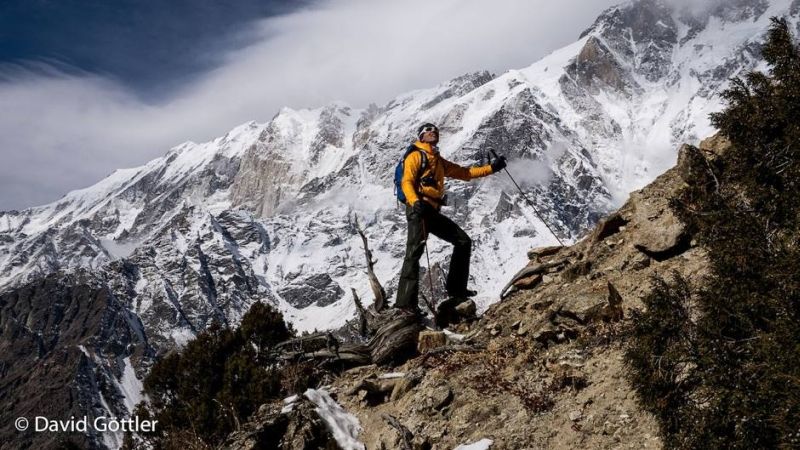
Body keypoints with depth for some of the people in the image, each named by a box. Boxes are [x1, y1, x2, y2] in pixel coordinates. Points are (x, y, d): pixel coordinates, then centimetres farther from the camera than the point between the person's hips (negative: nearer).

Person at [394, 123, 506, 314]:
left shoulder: (440, 162, 27)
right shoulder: (415, 156, 3)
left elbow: (464, 172, 29)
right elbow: (406, 182, -9)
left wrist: (491, 168, 22)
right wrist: (415, 201, -28)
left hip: (433, 212, 8)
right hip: (418, 209, -8)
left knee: (463, 241, 9)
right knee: (415, 250, -20)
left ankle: (456, 288, 15)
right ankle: (406, 301, -25)